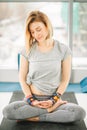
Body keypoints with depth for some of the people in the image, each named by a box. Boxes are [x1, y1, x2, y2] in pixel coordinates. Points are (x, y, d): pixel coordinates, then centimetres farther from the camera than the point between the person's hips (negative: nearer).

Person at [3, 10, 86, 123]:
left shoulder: (63, 50, -2)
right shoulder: (27, 50, 0)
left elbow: (65, 79, 0)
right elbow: (22, 78, 3)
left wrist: (53, 100, -10)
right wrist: (31, 100, -9)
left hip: (54, 99, 0)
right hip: (33, 98, 0)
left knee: (79, 113, -29)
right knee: (7, 111, -30)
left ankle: (35, 118, -14)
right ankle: (52, 109, -14)